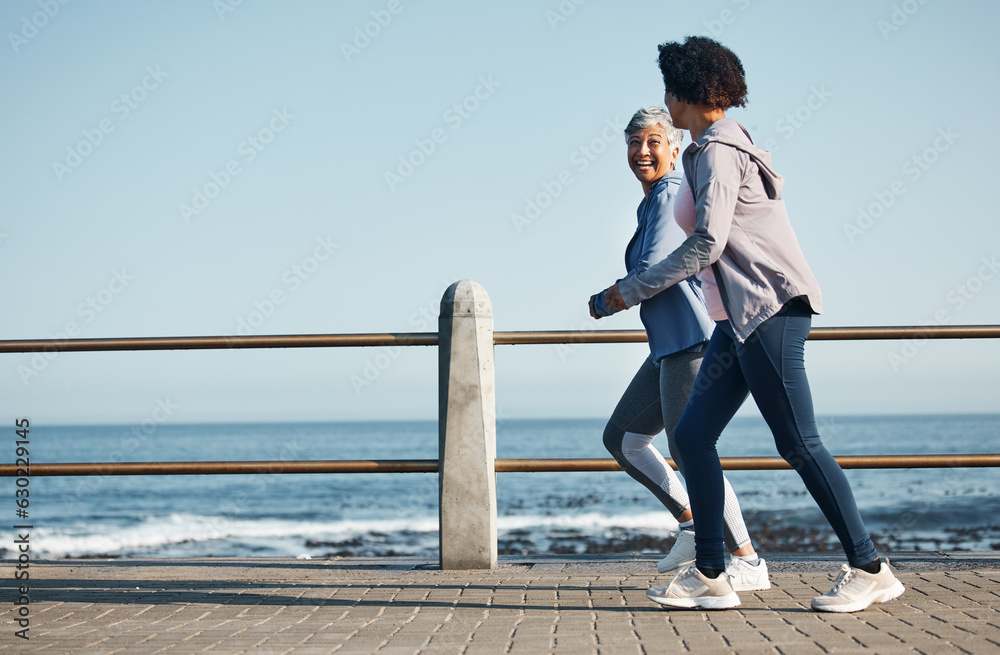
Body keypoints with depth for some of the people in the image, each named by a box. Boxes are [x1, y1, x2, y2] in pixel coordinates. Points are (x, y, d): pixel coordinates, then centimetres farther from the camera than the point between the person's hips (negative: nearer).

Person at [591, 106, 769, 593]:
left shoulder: (669, 195, -11)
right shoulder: (653, 202, 19)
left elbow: (652, 270, -19)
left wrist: (603, 302, -5)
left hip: (694, 340, -11)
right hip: (670, 346, 11)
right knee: (621, 437, 12)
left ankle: (748, 562, -5)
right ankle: (692, 525, 15)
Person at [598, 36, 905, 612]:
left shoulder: (719, 150, -11)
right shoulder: (720, 146, 19)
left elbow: (707, 243, -19)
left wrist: (631, 291, -12)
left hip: (771, 307, -10)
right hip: (741, 316, 10)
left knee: (798, 443, -7)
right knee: (692, 434, 6)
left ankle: (871, 570, 1)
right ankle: (709, 575, 8)